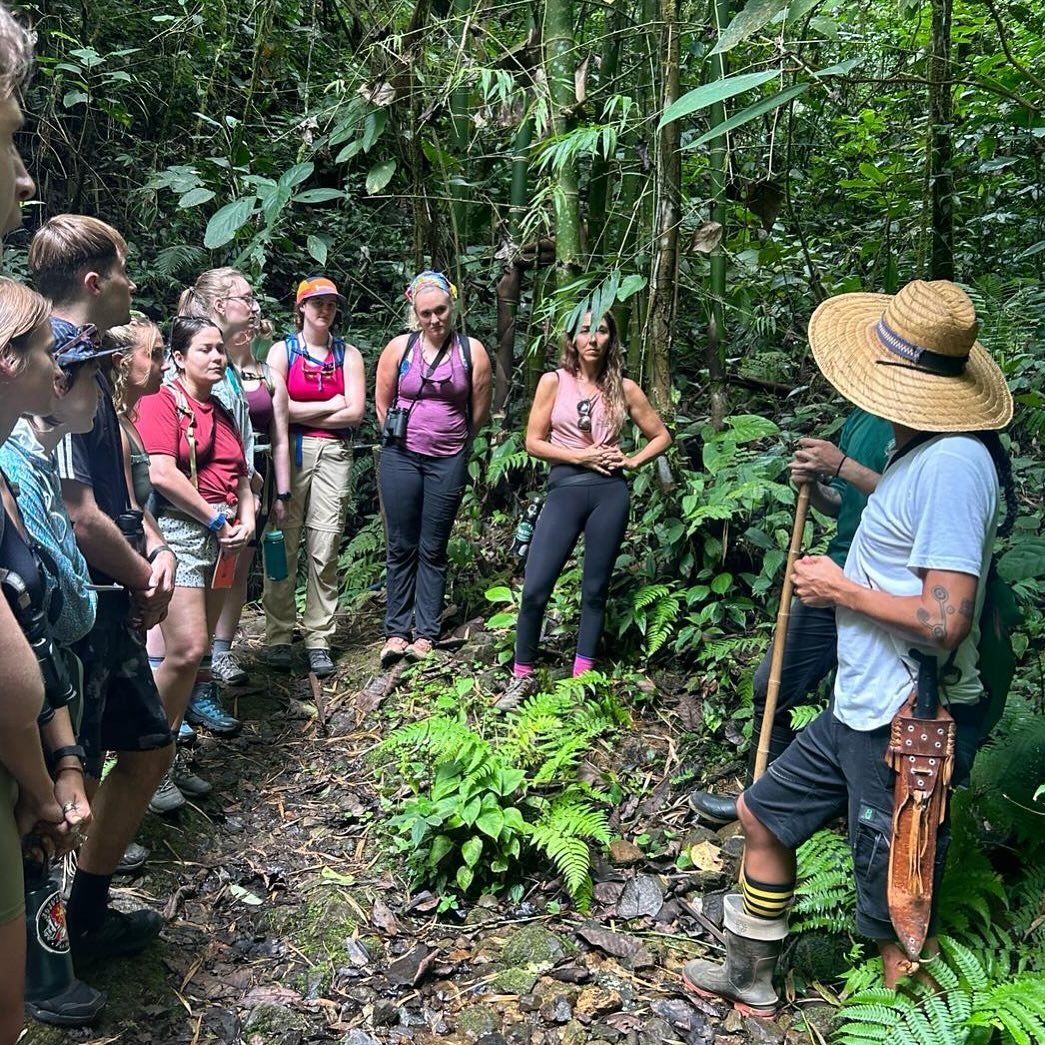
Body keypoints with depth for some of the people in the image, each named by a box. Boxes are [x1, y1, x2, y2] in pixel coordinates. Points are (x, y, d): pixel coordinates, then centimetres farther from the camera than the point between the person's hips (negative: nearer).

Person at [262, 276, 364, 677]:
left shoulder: (348, 354, 12)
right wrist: (330, 405, -2)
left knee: (324, 551, -2)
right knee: (283, 546, -3)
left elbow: (354, 413, 0)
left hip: (333, 454, 1)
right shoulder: (282, 351, 9)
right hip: (289, 451, -1)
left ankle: (318, 640, 5)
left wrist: (301, 414, -2)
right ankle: (278, 637, 6)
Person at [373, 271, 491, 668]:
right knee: (401, 547, 4)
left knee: (433, 550, 6)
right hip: (401, 457, 0)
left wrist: (452, 441, 12)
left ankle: (426, 634, 12)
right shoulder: (400, 347, 0)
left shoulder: (472, 351, -1)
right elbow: (382, 403, 8)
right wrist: (399, 440, 10)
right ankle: (396, 632, 11)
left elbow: (479, 412, 6)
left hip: (448, 462, 0)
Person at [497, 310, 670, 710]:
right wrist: (580, 457, -9)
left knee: (595, 588, 7)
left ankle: (582, 677, 19)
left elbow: (661, 436, 15)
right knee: (535, 588, -6)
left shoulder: (623, 388, 7)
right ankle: (522, 676, 10)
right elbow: (533, 442, 1)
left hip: (610, 492, 1)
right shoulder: (554, 382, 3)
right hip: (564, 489, -1)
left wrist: (632, 461, -1)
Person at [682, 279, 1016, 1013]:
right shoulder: (923, 451, 7)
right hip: (862, 711, 11)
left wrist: (841, 589, -16)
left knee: (894, 913, 5)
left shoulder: (953, 462, -25)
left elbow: (945, 620, -29)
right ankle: (749, 978, 41)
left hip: (908, 725, -11)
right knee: (763, 813, 22)